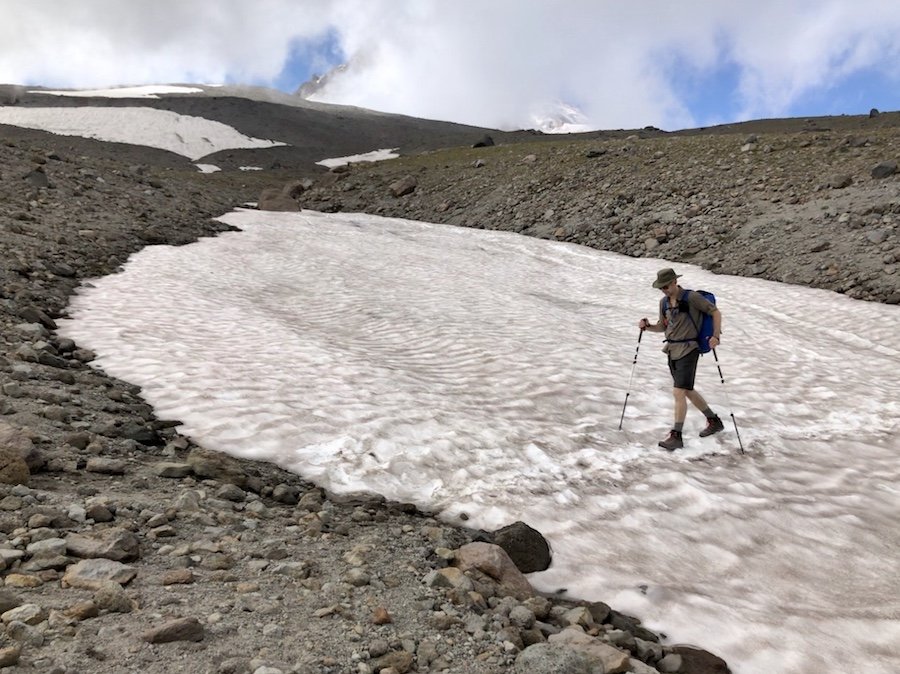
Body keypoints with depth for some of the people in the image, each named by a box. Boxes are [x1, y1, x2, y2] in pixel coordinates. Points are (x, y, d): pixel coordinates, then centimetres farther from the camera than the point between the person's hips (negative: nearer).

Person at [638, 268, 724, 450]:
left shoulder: (691, 297, -11)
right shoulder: (663, 302, 8)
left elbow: (716, 312, -4)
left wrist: (716, 335, -14)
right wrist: (647, 326, -2)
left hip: (688, 351, -8)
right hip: (672, 351, 8)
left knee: (678, 392, -13)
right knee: (687, 391, 17)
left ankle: (676, 436, -7)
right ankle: (714, 421, 36)